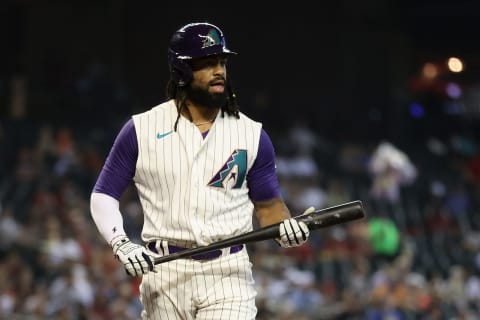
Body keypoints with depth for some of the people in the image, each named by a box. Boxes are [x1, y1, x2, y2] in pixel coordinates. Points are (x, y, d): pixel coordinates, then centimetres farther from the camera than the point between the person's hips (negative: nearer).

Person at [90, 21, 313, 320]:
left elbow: (268, 203, 13)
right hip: (164, 272, 0)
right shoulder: (141, 129, 2)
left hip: (228, 273, 0)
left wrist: (286, 228, -10)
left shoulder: (252, 134, 6)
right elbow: (103, 195, 6)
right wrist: (121, 244, -12)